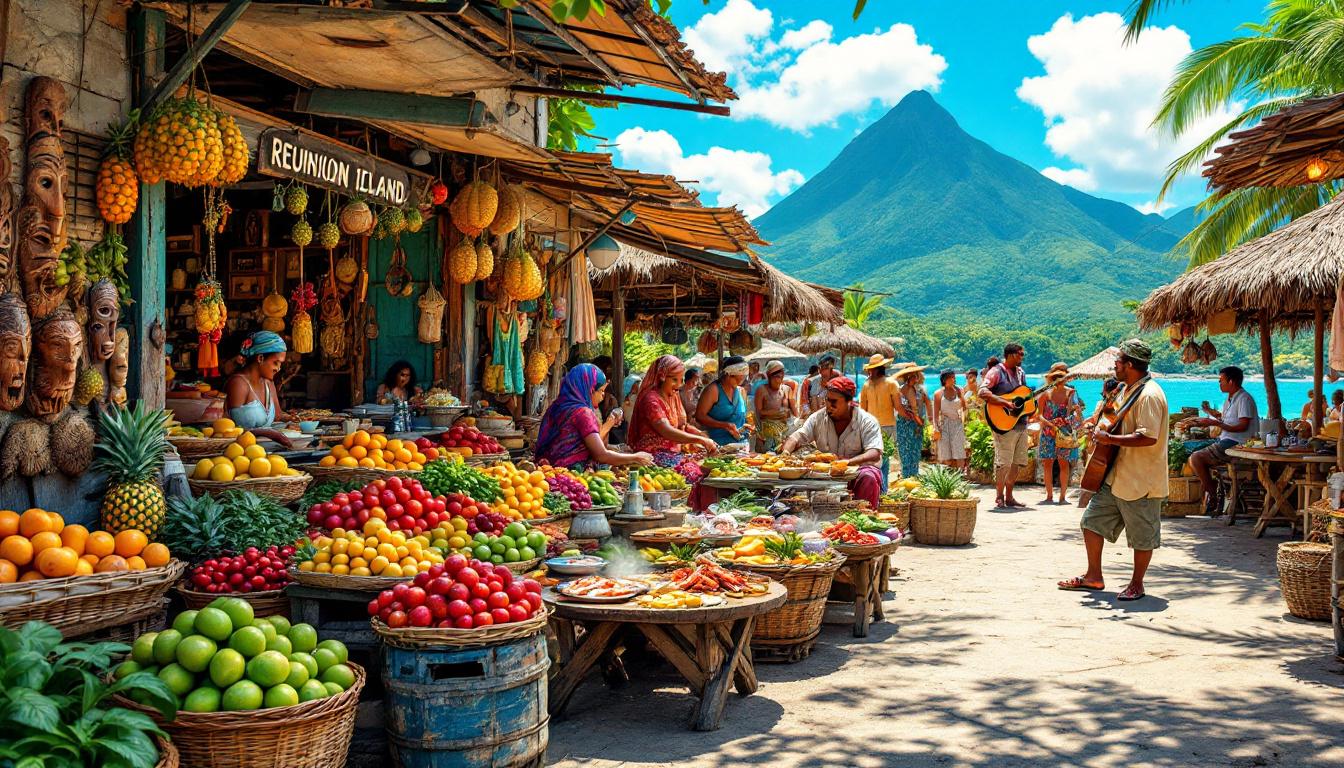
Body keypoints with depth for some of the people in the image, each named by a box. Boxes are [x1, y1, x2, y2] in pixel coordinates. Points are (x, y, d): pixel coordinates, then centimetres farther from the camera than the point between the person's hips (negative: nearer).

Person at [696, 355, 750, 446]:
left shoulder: (741, 391, 13)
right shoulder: (713, 390, -7)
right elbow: (699, 417, -14)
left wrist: (748, 425, 4)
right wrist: (724, 425, -23)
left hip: (740, 443, 5)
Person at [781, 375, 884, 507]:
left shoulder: (867, 421, -8)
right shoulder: (818, 418, 4)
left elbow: (875, 454, -19)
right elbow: (796, 438, 1)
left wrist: (849, 462, -37)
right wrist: (785, 452, -23)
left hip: (857, 469, -3)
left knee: (868, 477, -35)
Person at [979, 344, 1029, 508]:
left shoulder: (1020, 372, 16)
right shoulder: (996, 371, -9)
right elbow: (983, 392, -22)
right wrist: (1006, 403, -26)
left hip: (1021, 423, 8)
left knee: (1016, 462, 9)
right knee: (1003, 462, -8)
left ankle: (1009, 497, 17)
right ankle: (999, 498, 2)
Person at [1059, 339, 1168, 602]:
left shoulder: (1149, 395, -20)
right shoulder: (1129, 390, 13)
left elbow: (1148, 437, -29)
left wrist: (1110, 439, -24)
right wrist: (1106, 432, 10)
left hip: (1141, 480, -10)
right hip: (1116, 475, 10)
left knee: (1142, 536, 5)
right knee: (1092, 520, 12)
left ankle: (1136, 584, 19)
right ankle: (1094, 576, 22)